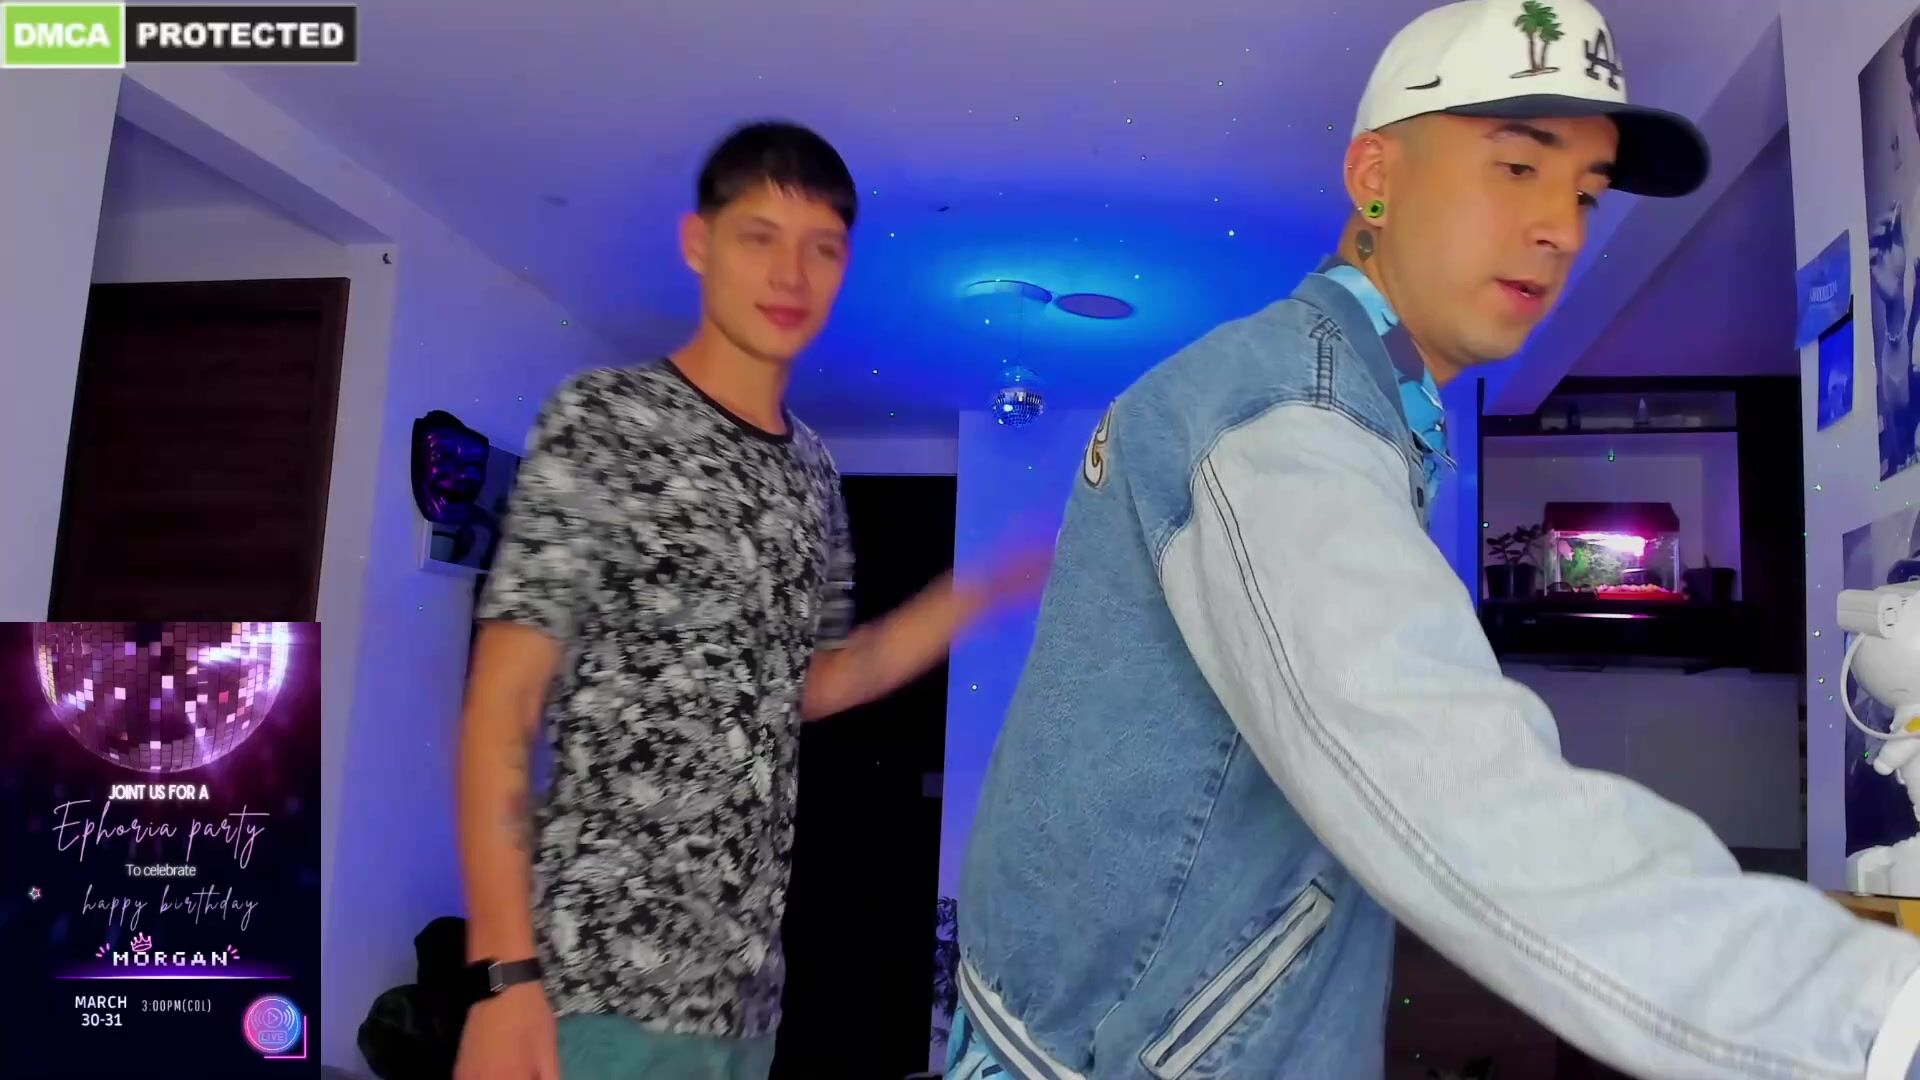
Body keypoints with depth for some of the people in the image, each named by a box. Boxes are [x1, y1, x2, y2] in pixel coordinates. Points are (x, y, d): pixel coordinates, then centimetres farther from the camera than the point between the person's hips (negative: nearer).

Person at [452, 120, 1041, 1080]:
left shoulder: (811, 472, 11)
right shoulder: (602, 419, -8)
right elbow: (499, 706, -12)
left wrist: (986, 586, 7)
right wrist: (505, 974, -18)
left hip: (744, 985, 7)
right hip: (605, 986, -6)